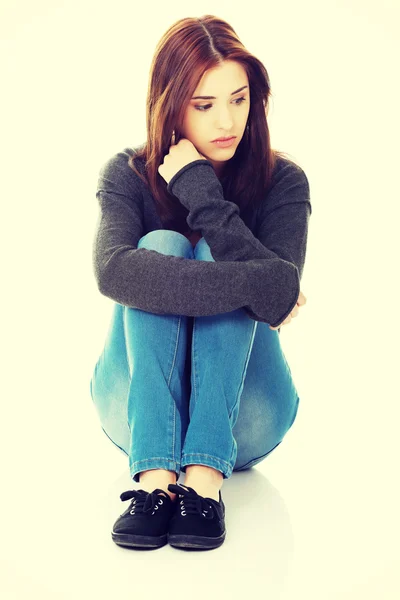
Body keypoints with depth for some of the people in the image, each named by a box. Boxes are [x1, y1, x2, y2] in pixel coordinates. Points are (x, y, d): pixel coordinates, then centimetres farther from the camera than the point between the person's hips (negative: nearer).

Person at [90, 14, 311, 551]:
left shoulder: (283, 181, -6)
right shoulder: (128, 174, -6)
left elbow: (282, 294, -25)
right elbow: (114, 271, -29)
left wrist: (199, 190, -23)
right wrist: (253, 284, -32)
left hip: (242, 420, 0)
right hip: (141, 411, 0)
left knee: (213, 253, -23)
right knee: (160, 244, -23)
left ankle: (206, 474, -35)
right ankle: (155, 474, -36)